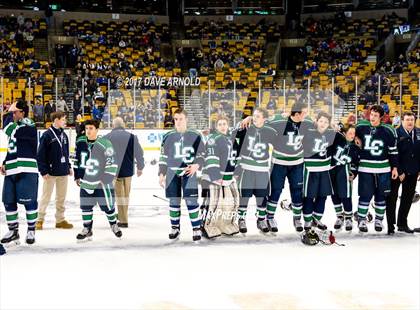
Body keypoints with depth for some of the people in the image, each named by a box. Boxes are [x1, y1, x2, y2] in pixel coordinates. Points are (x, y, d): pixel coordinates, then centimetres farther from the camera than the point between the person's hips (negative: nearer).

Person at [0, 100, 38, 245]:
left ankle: (31, 230, 10)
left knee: (29, 201, -3)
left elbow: (12, 131, -22)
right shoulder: (15, 127, 20)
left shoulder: (29, 127, -7)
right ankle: (13, 231, 21)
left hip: (26, 171, -8)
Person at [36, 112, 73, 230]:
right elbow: (41, 154, -13)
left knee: (61, 197, 12)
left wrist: (69, 167, 14)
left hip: (63, 172, 6)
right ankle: (40, 219, 13)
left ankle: (60, 219, 22)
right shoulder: (47, 135, -12)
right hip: (51, 172, -6)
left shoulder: (64, 135, 9)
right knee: (46, 197, 3)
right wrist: (43, 171, -16)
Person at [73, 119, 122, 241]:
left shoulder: (105, 144, -16)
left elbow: (111, 164, -12)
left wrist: (106, 179, -13)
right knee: (85, 206, 8)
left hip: (101, 181, -4)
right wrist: (77, 176, 13)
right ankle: (87, 230, 23)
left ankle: (114, 225, 30)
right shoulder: (80, 142, 0)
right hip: (86, 180, 4)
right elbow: (77, 160, 12)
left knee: (107, 205, 5)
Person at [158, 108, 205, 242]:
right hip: (172, 173, 2)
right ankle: (175, 228, 20)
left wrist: (196, 165, -14)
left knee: (191, 201, -7)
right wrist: (162, 174, 7)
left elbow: (201, 154, 3)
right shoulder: (168, 137, 7)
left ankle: (197, 228, 2)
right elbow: (163, 157, 10)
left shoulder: (195, 136, 1)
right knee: (174, 201, 7)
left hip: (189, 172, -2)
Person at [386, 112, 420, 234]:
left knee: (408, 198, 13)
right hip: (397, 172, -5)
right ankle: (390, 225, 9)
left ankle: (402, 223, 24)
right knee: (392, 198, 2)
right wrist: (399, 172, -16)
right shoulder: (396, 133, -12)